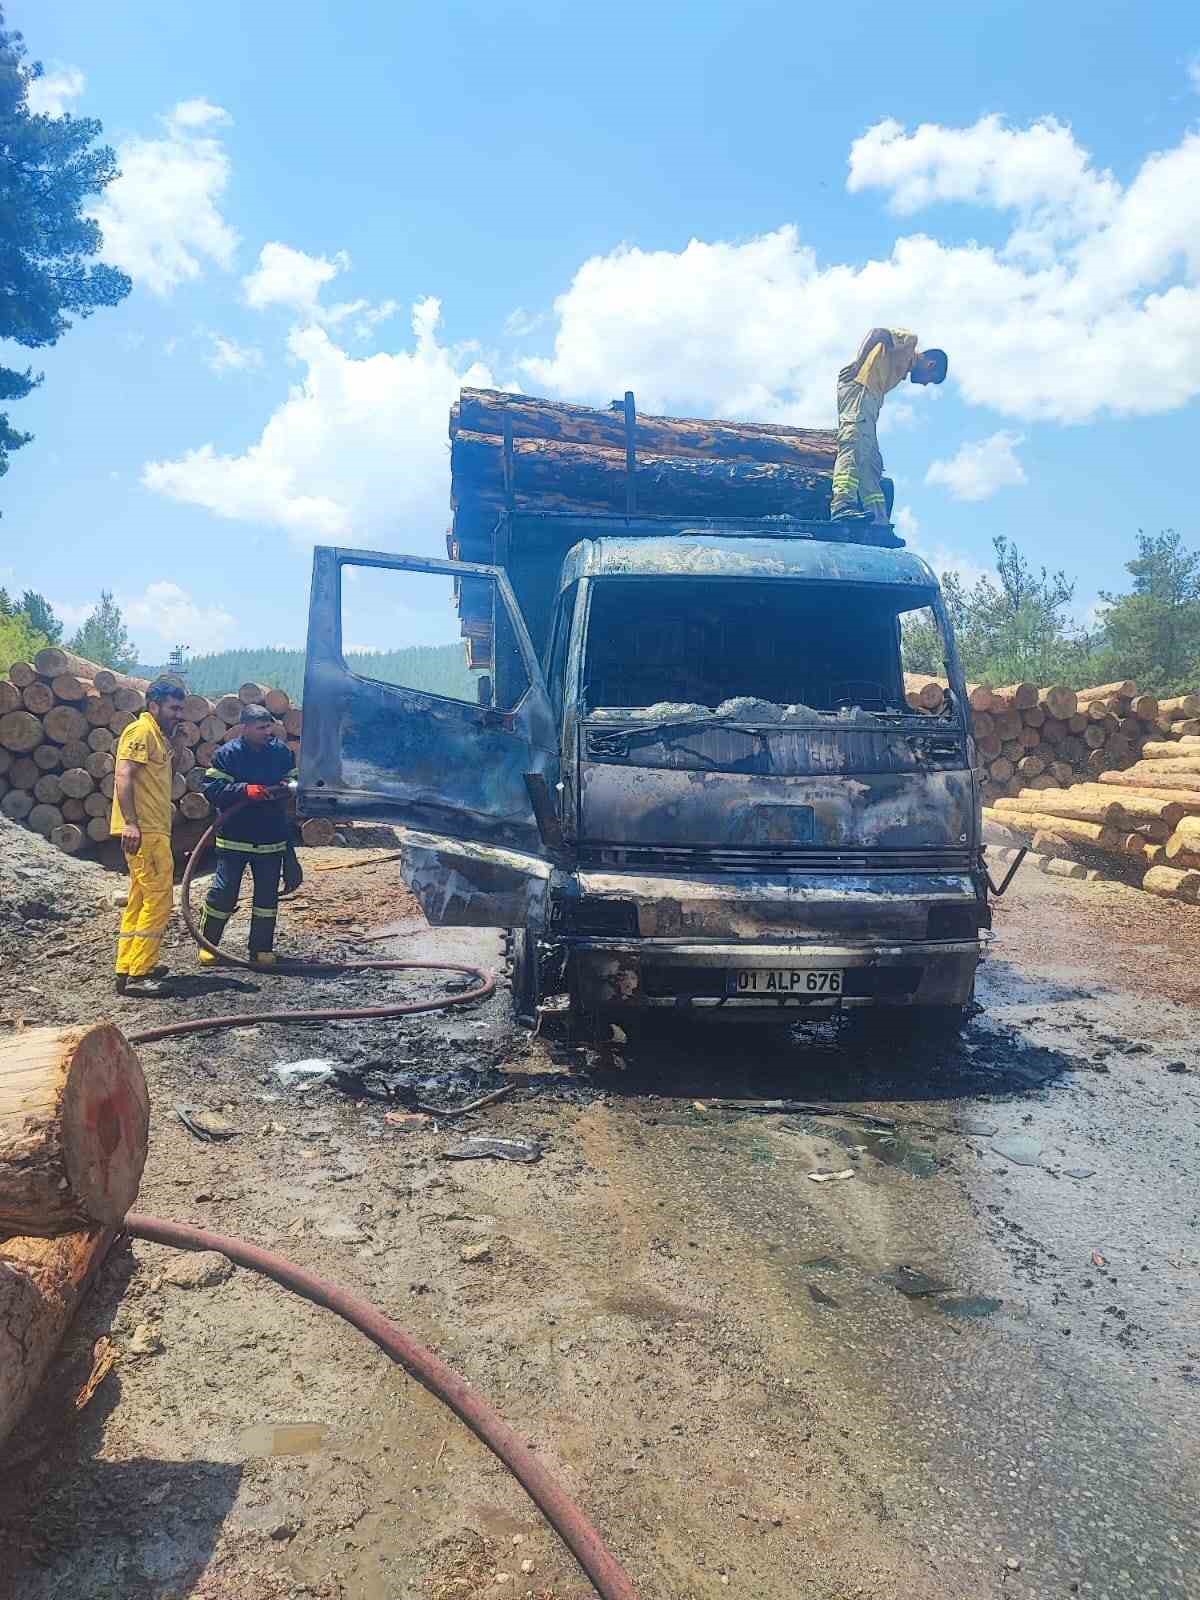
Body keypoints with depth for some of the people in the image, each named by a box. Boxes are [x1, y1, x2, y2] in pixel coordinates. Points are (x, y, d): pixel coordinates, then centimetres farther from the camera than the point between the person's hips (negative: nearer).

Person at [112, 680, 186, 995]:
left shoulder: (158, 735, 21)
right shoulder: (141, 731, -9)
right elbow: (123, 777, -19)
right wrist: (130, 823, -26)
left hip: (153, 831, 10)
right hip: (144, 832, -10)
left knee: (140, 900, 13)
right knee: (158, 900, -9)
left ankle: (128, 967, 19)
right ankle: (137, 974, -7)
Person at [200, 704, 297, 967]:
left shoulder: (281, 751, 3)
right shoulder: (227, 754, -8)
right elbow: (212, 789, -13)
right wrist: (247, 790, -23)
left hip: (271, 838, 4)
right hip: (234, 837, -3)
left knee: (267, 894, 8)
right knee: (223, 892, 1)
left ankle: (261, 949, 20)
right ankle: (207, 944, 19)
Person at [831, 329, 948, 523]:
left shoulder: (904, 365, 33)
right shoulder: (909, 339, 10)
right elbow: (877, 333, -4)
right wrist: (858, 362, -16)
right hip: (858, 386, -9)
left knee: (871, 463, 1)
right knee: (854, 442, -25)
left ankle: (880, 522, -7)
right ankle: (843, 505, -42)